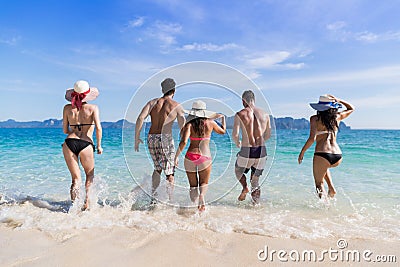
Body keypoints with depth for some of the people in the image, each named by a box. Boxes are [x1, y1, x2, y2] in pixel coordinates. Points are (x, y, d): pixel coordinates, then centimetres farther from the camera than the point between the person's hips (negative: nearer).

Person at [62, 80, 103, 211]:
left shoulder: (67, 108, 11)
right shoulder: (92, 108, 2)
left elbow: (65, 130, 15)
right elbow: (98, 128, -8)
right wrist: (99, 145, 1)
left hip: (69, 142, 3)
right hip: (86, 144, -2)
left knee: (76, 178, 12)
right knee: (90, 175, 20)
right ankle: (87, 202, 10)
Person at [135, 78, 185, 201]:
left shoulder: (153, 102, 10)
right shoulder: (176, 106, 3)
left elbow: (140, 118, -4)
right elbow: (183, 127, -1)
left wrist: (137, 138, 0)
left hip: (151, 138, 4)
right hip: (166, 138, -4)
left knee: (157, 168, 24)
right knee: (170, 173, 6)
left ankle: (153, 195, 20)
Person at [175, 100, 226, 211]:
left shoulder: (189, 124, -4)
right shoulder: (210, 122, 1)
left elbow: (184, 142, -18)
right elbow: (223, 131, 20)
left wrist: (177, 156, -9)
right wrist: (223, 118, 36)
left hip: (190, 157, 0)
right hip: (205, 157, 0)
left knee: (193, 185, 16)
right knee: (204, 183, 16)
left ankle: (195, 204, 0)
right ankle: (201, 200, -12)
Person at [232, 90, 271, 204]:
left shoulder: (240, 114, -5)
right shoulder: (265, 114, 6)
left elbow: (235, 135, -11)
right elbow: (268, 135, 14)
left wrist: (237, 143, 11)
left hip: (246, 151, -3)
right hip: (262, 151, 3)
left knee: (238, 171, 26)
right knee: (255, 180, 18)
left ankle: (245, 187, 1)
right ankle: (256, 204, 16)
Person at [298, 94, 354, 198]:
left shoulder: (315, 118, -1)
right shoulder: (337, 117, 10)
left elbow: (312, 139, -12)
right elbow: (351, 108, 31)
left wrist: (302, 152, -1)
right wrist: (338, 100, 21)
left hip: (322, 154, -5)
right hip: (338, 156, 5)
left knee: (319, 183, 10)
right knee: (323, 166, 38)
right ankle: (331, 188, 23)